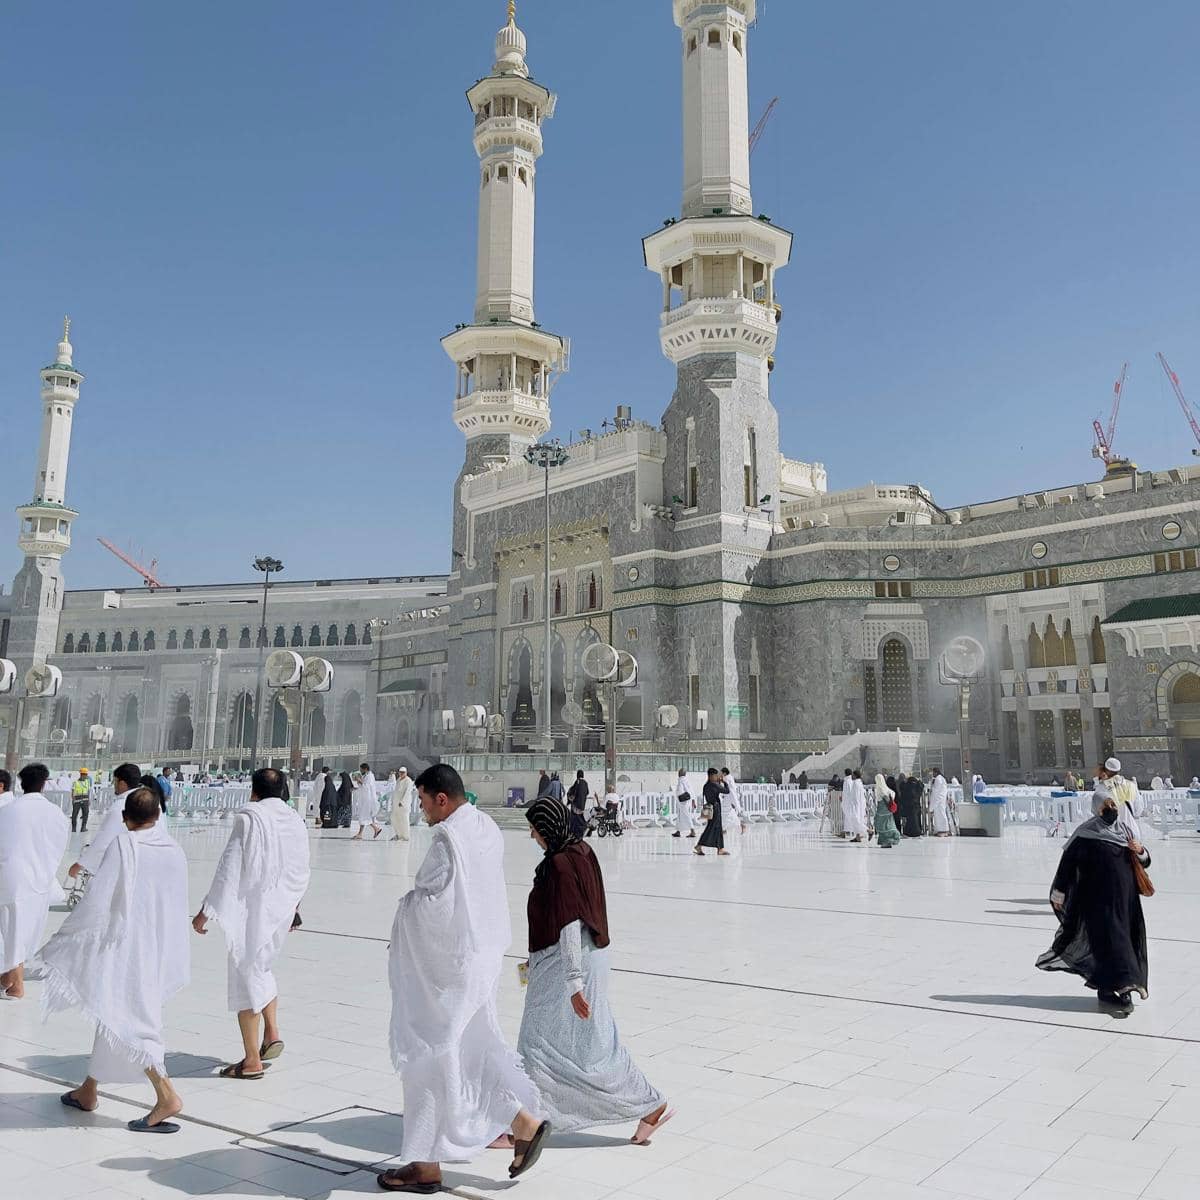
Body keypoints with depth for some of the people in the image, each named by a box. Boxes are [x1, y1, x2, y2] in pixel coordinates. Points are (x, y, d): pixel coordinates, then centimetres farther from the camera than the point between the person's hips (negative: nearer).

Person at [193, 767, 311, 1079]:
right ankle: (272, 1034, 17)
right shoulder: (296, 820, 4)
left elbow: (230, 868, -14)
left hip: (251, 910, -6)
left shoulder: (249, 818, -13)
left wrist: (206, 911, -7)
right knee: (262, 967, 26)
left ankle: (252, 1061, 10)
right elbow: (302, 872, 11)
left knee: (246, 976, 4)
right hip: (282, 910, 6)